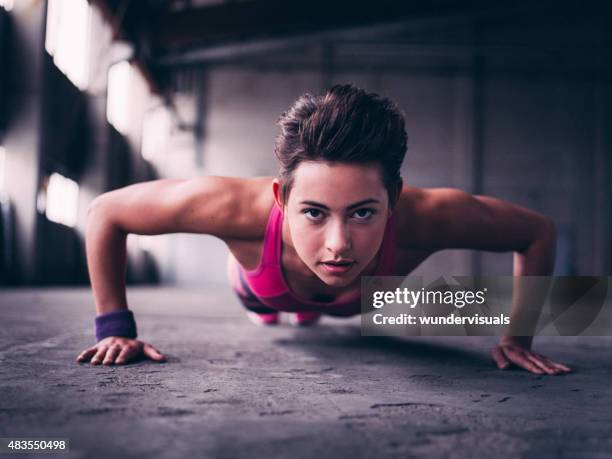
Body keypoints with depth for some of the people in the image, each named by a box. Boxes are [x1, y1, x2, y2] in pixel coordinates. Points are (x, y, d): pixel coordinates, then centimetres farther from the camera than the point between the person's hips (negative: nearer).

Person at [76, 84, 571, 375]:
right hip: (260, 284, 0)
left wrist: (517, 337, -30)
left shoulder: (423, 215, -49)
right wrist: (115, 328, -34)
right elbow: (105, 212, -35)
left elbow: (539, 232, -28)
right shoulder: (244, 207, -51)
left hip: (354, 298, 1)